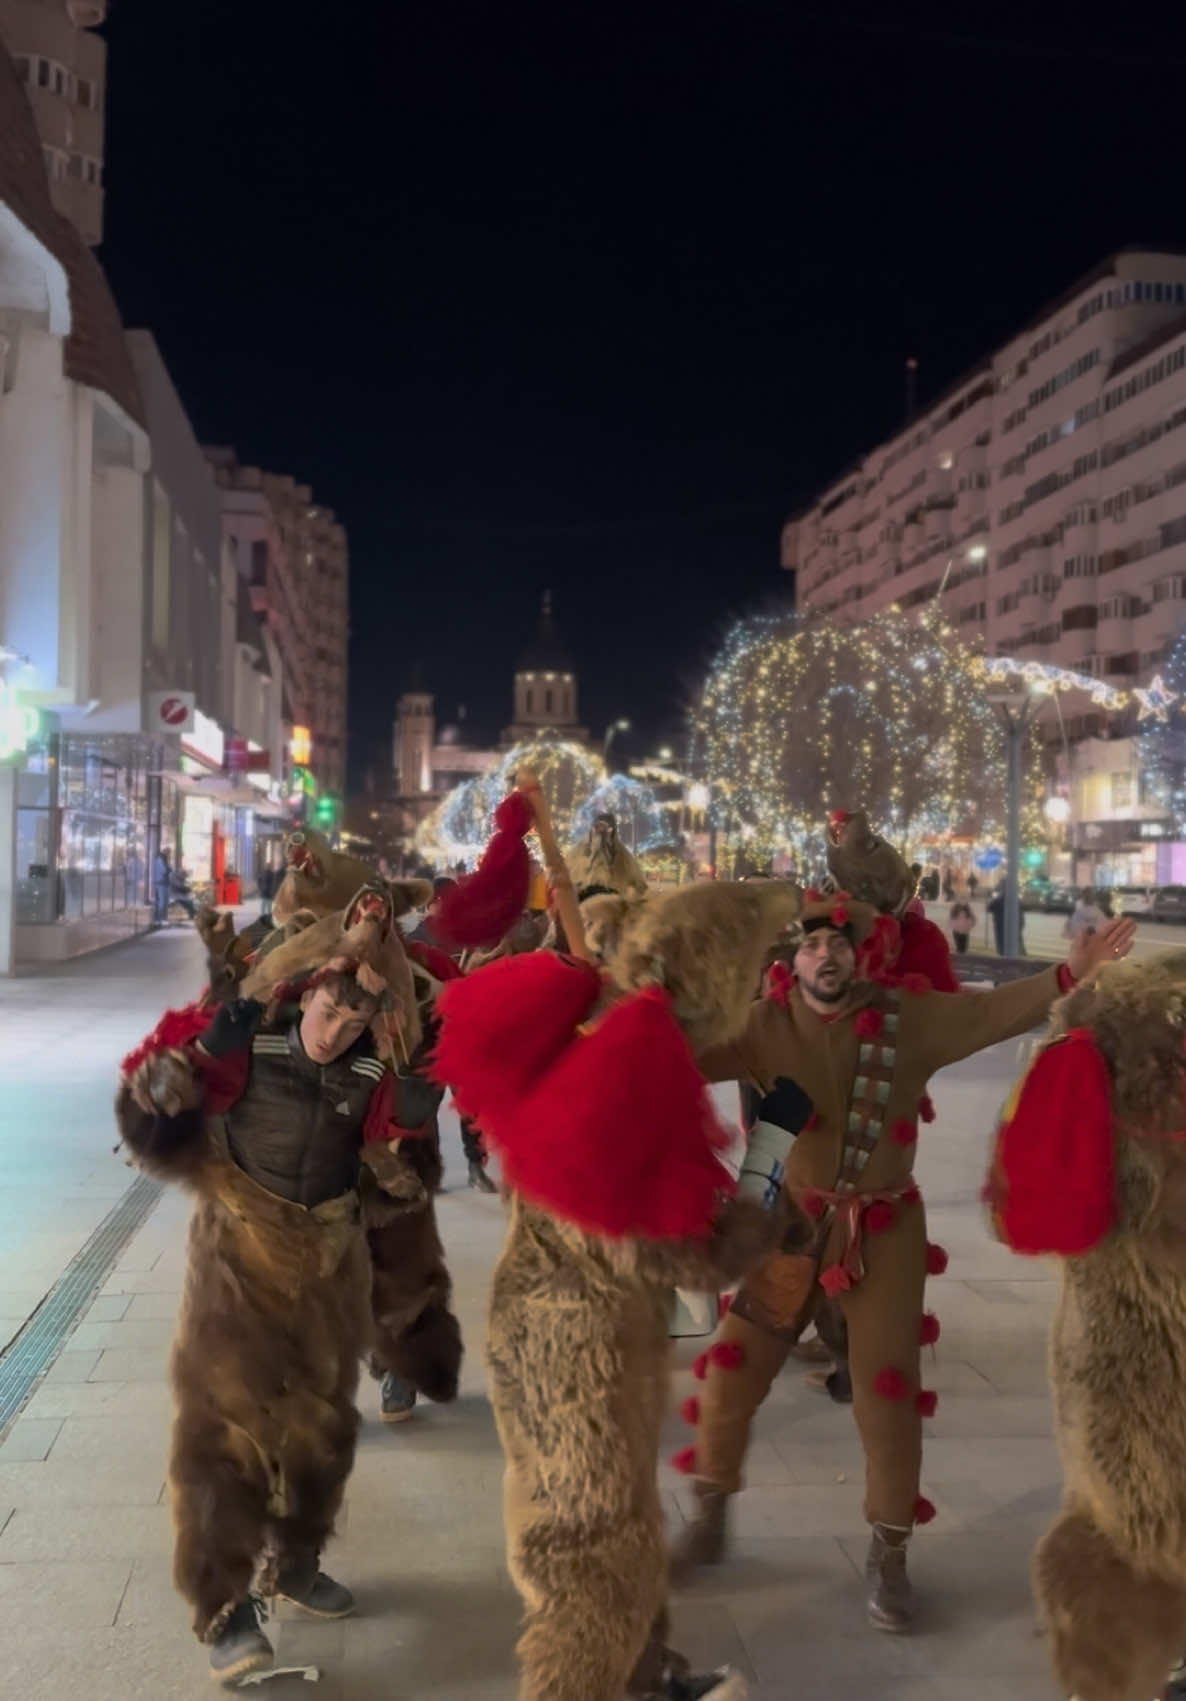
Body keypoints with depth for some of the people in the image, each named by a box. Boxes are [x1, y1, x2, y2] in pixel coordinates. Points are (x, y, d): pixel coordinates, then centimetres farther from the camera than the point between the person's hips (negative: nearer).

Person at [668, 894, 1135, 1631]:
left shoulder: (908, 1015, -8)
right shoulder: (767, 1025, -9)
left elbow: (992, 1012, -11)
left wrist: (1068, 975, -22)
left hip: (885, 1229, 0)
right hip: (796, 1222, 1)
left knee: (888, 1390, 4)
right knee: (733, 1371, 6)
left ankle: (889, 1556, 25)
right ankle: (710, 1521, 30)